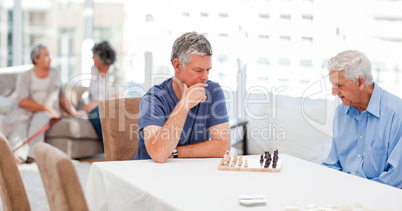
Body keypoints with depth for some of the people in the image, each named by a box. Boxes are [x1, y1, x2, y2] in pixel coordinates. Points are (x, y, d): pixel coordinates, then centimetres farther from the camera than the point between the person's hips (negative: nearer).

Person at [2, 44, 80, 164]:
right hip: (28, 111, -1)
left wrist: (74, 112, 14)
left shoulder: (55, 73, 18)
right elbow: (22, 101, -9)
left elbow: (62, 98, 23)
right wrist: (46, 108, -15)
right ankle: (18, 155, -55)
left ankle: (31, 154, -46)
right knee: (19, 122, -35)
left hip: (49, 113, 1)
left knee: (40, 119, -34)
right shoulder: (25, 77, 4)